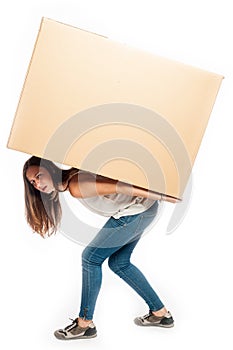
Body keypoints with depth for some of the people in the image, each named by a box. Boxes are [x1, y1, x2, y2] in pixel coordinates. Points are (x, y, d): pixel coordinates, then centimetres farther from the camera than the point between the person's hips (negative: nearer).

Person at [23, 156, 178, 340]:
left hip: (137, 210, -10)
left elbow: (118, 187, -27)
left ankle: (85, 323, 7)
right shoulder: (73, 177, 9)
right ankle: (160, 313, 26)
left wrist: (159, 197, -25)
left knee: (91, 258, -3)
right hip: (141, 209, 10)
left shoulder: (76, 187, -22)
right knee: (119, 263, 18)